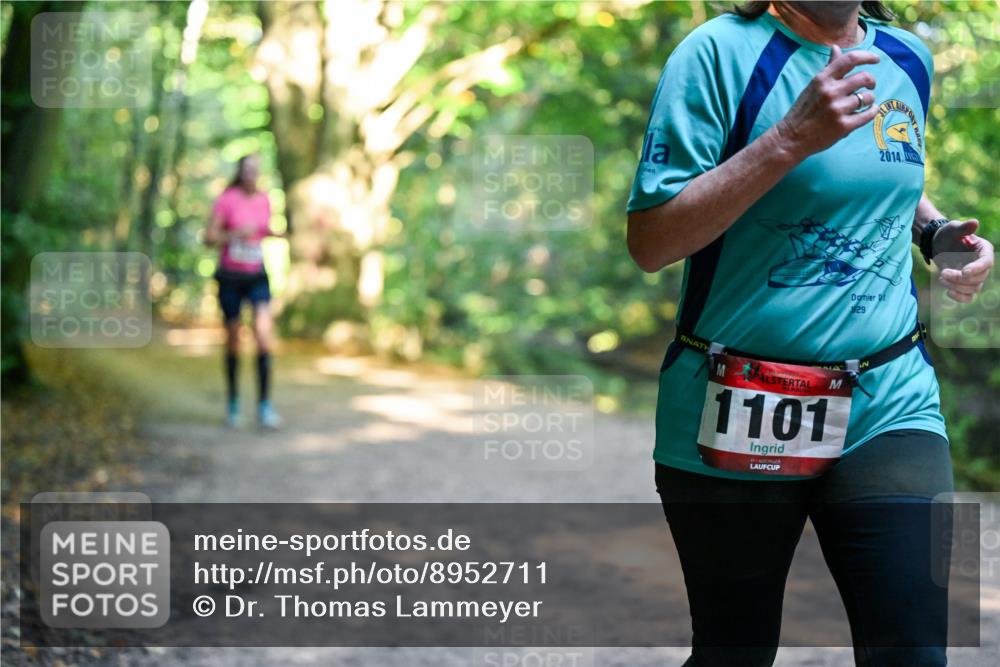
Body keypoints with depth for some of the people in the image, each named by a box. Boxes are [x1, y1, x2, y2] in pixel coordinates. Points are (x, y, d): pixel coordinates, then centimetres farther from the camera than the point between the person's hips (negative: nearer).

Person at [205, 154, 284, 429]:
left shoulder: (264, 199, 3)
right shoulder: (226, 200, -9)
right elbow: (209, 238, -11)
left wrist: (273, 233, -2)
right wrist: (237, 234, -26)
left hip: (257, 276, 2)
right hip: (230, 277, -2)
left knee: (264, 336, -14)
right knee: (233, 340, 8)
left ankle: (264, 405, -13)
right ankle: (233, 401, 27)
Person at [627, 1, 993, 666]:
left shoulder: (909, 59, 8)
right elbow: (649, 244, -17)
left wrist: (936, 231, 6)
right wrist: (791, 139, -25)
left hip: (889, 405, 4)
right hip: (735, 420, -3)